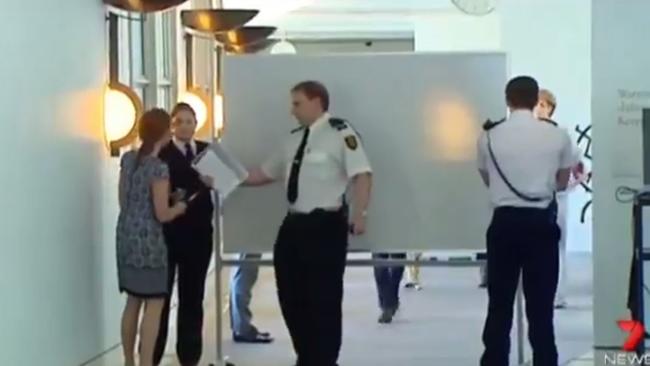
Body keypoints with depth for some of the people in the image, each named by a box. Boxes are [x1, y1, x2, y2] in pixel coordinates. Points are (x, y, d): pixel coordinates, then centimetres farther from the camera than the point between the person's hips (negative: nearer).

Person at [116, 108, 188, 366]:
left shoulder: (127, 159, 5)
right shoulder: (159, 168, -17)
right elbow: (162, 214, -16)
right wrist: (180, 207, 3)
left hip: (126, 236, 8)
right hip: (148, 240, -8)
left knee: (133, 301, 16)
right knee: (154, 304, -1)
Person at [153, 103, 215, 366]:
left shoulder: (208, 150, 12)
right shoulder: (160, 153, -2)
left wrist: (214, 182, -15)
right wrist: (171, 198, -26)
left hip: (198, 233, 4)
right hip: (167, 232, -4)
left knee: (193, 296, 10)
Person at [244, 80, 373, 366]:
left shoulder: (340, 134, -9)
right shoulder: (294, 140, 16)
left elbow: (362, 175, -18)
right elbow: (266, 173, 25)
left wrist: (358, 214, -27)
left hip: (325, 226, -8)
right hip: (293, 225, 8)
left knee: (323, 300, -1)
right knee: (291, 298, 13)